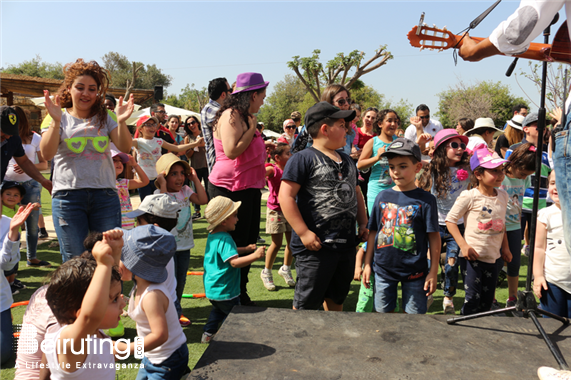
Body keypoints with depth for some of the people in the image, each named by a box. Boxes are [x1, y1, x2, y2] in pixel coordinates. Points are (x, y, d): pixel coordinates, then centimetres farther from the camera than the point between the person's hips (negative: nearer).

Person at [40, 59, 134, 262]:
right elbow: (47, 154, -8)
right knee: (73, 261, 6)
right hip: (68, 195, -1)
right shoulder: (59, 118, 5)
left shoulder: (106, 117, 9)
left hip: (105, 194, 1)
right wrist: (56, 121, -21)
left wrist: (121, 122, -21)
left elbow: (125, 147, -4)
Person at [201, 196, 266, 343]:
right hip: (224, 291, -10)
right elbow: (234, 262, -36)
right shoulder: (225, 239, -27)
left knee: (218, 310, 29)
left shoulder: (212, 235, 5)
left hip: (212, 288, 10)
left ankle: (208, 334, 37)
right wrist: (255, 255, -42)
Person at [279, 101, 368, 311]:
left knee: (336, 299, 22)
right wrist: (303, 233, -20)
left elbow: (356, 195, 25)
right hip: (316, 246, -7)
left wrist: (363, 224, 14)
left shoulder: (347, 161, 16)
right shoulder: (303, 158, -10)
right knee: (306, 304, 3)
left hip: (346, 245, 8)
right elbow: (285, 196, -17)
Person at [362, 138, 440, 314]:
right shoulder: (382, 197, 2)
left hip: (414, 271, -2)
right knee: (383, 313, 13)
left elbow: (434, 237, -5)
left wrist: (433, 272, -6)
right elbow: (373, 232, 8)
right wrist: (367, 264, 7)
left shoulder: (426, 200, -7)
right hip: (383, 268, 3)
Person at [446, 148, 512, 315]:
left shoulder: (503, 196, 7)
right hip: (473, 257, -6)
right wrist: (463, 245, -17)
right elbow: (450, 220, -10)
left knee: (487, 300, 14)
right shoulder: (469, 196, -13)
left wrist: (505, 247, 17)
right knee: (472, 299, -2)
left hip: (493, 257, 6)